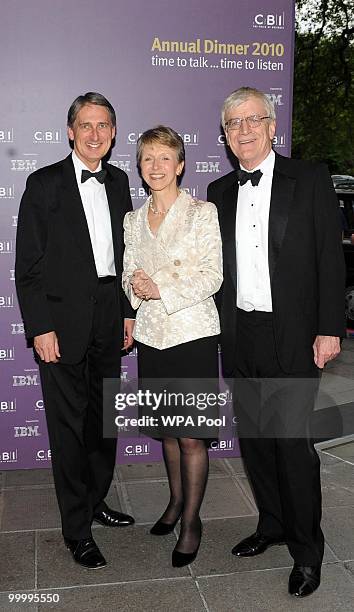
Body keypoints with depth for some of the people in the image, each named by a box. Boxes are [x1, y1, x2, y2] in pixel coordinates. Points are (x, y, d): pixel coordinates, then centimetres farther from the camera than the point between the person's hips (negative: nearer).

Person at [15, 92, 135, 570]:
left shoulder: (118, 182, 9)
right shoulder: (45, 184, -6)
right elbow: (28, 265, -8)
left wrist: (128, 311, 10)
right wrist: (40, 328, -14)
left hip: (109, 317, 5)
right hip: (63, 319, -5)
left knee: (104, 417, 16)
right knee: (69, 424, 3)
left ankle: (96, 500, 36)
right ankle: (76, 528, 16)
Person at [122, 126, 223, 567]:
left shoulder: (202, 213, -5)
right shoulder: (132, 220, 11)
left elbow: (213, 276, -10)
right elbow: (128, 273, 14)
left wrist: (162, 289, -18)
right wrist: (134, 287, -9)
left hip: (192, 333, -5)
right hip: (152, 336, 5)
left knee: (191, 435, 1)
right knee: (167, 429, 16)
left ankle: (191, 520, 18)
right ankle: (176, 501, 36)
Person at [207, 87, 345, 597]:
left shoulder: (310, 180, -1)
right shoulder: (219, 192, 12)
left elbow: (330, 258, -5)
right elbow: (218, 264, 14)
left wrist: (329, 330, -10)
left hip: (292, 335, -4)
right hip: (238, 335, 5)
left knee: (291, 439, -4)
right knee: (254, 436, 12)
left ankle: (306, 550, 14)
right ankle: (272, 525, 32)